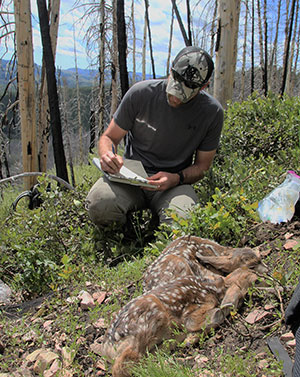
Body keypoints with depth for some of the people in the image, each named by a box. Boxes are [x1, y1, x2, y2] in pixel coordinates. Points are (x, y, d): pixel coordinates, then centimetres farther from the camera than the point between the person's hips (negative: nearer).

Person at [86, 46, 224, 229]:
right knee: (100, 203, -33)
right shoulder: (140, 93, -7)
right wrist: (108, 155, -22)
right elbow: (109, 137, 3)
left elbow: (202, 165, 5)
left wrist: (177, 179, -17)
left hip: (174, 185, 0)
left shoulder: (212, 112, -5)